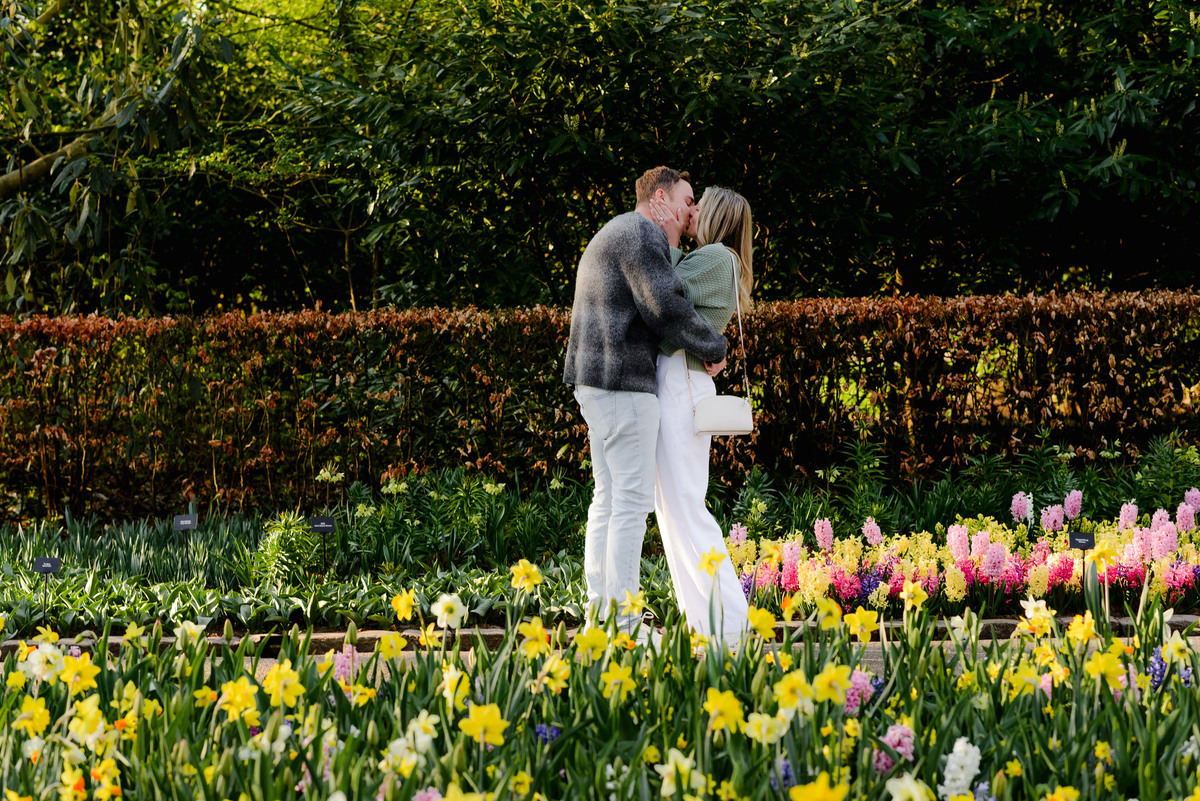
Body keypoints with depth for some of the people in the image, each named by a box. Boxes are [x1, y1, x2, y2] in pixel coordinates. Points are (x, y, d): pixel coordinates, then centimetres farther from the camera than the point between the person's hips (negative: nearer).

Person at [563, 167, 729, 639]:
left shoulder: (612, 236, 25)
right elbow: (666, 310, -19)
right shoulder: (641, 234, -10)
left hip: (595, 379, 11)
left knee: (609, 497, 10)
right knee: (632, 498, -10)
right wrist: (714, 348, -6)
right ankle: (623, 623, -12)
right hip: (622, 379, -11)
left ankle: (599, 611, 9)